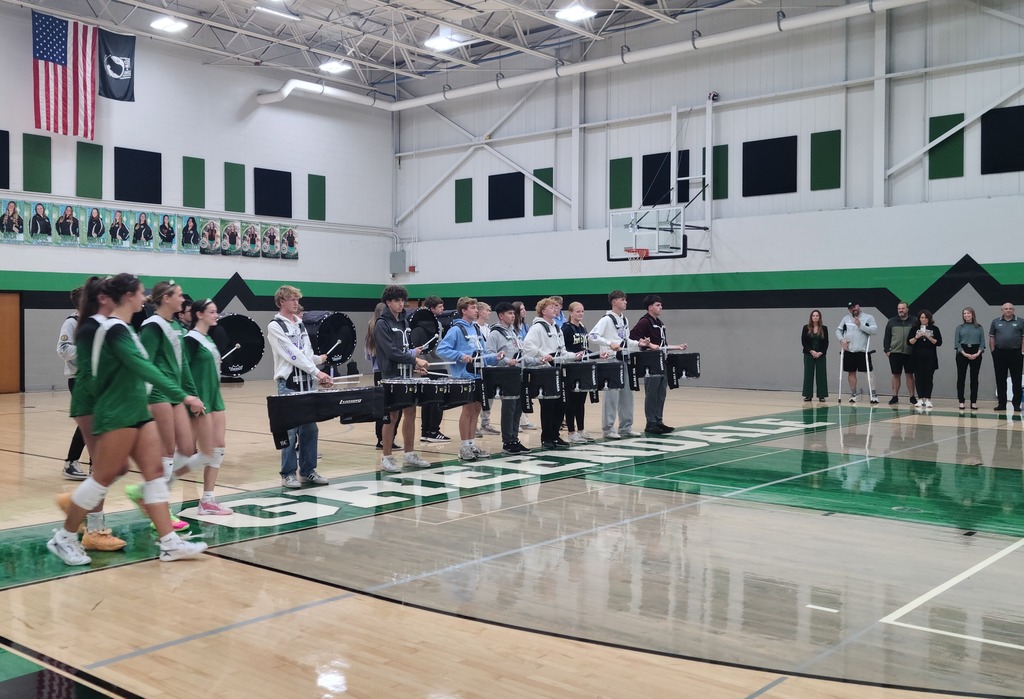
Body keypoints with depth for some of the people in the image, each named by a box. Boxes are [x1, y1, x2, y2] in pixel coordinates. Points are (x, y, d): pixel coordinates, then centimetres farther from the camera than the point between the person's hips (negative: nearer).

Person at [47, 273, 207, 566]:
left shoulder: (123, 328, 14)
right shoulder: (114, 329, -17)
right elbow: (143, 367, -25)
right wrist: (181, 395, -28)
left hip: (136, 412, 10)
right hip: (116, 415, -10)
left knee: (155, 471, 4)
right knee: (103, 477, -2)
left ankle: (169, 543, 3)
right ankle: (64, 538, 14)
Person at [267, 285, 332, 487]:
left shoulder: (300, 324, 15)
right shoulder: (275, 326, -7)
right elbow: (292, 355, -14)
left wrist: (318, 359, 0)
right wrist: (317, 371, -18)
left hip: (306, 382, 7)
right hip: (288, 384, -6)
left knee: (310, 429, 7)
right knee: (290, 430, -4)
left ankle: (308, 470, 17)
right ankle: (288, 473, 6)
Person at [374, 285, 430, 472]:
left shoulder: (404, 322, 13)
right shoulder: (382, 324, -9)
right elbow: (391, 352, -17)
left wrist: (415, 363, 1)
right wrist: (414, 360, -17)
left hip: (407, 375, 7)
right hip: (392, 376, -7)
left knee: (410, 412, 9)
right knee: (392, 416, -3)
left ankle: (409, 455, 18)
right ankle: (386, 458, 5)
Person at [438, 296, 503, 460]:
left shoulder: (477, 329, 13)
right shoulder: (456, 329, -8)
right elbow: (441, 350, -14)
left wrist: (494, 357, 3)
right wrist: (460, 356, -23)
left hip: (479, 375, 7)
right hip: (464, 376, -7)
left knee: (476, 408, 10)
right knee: (468, 409, -2)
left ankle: (472, 444, 19)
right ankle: (464, 447, 7)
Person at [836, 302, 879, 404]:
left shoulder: (868, 317, 1)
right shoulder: (846, 318, 12)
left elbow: (874, 330, -10)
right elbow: (838, 330, 13)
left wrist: (860, 325, -16)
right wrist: (841, 340, -4)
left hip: (862, 351, -3)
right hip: (848, 351, 3)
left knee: (868, 372, -6)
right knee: (851, 372, 7)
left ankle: (874, 394, -3)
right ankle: (853, 394, 15)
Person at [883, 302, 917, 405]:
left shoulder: (913, 322, 2)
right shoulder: (892, 321, 6)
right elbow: (887, 337, 7)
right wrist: (886, 350, 0)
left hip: (909, 353, -1)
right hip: (895, 353, 1)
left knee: (909, 375, 4)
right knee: (896, 375, 5)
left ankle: (912, 397, 10)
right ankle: (895, 397, 11)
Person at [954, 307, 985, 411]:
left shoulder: (979, 327, 7)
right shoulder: (960, 327, 6)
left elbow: (982, 342, 3)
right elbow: (956, 342, -1)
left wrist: (978, 353, -12)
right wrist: (965, 354, -12)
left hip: (976, 354, 0)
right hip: (962, 353, 0)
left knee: (974, 378, 2)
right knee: (961, 378, -1)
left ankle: (974, 402, 6)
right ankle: (961, 401, 3)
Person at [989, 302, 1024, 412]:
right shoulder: (996, 322, 10)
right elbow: (991, 338, 9)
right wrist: (993, 351, 2)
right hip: (1000, 353, 2)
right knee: (1000, 380, 4)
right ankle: (1001, 404, 11)